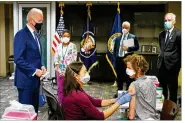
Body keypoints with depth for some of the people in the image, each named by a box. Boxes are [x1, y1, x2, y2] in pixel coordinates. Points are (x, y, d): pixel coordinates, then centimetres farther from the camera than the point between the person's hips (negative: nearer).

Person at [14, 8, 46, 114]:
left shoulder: (36, 34, 13)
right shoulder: (21, 34, -15)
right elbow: (18, 59, -21)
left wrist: (41, 66, 3)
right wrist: (34, 71, -19)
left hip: (35, 79, 9)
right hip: (26, 79, -8)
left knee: (34, 108, 15)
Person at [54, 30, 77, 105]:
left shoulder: (73, 46, -3)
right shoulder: (58, 46, 8)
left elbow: (74, 60, -7)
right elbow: (56, 59, 7)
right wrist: (59, 70, -6)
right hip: (60, 71, 4)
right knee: (60, 89, 8)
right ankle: (60, 104, 19)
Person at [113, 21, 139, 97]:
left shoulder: (133, 37, 1)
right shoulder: (118, 38, 13)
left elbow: (136, 47, -6)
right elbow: (115, 49, 17)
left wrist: (128, 48, -18)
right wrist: (115, 56, 5)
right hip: (119, 59, 4)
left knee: (128, 77, 1)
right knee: (119, 76, 12)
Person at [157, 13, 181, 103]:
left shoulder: (178, 34, -9)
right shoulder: (161, 34, 11)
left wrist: (178, 64, -6)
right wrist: (161, 57, 12)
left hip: (172, 65, -6)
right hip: (162, 64, 6)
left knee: (173, 89, 4)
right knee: (162, 88, 14)